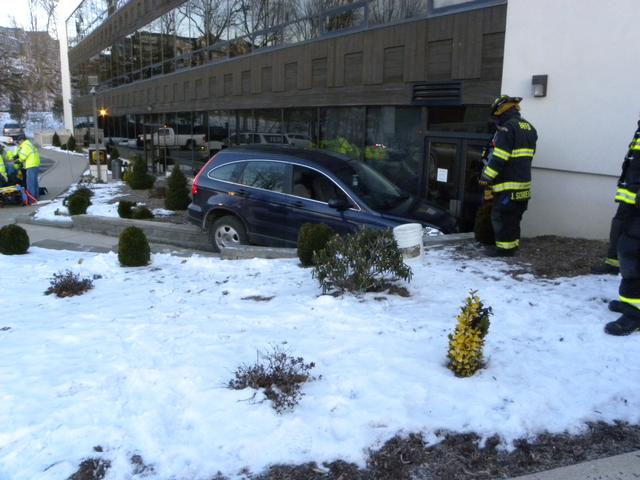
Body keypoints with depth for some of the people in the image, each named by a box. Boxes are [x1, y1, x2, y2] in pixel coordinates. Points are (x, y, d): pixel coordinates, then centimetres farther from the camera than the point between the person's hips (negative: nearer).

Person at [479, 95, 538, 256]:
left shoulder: (507, 128, -15)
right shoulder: (529, 128, 14)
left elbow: (498, 158, -19)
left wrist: (485, 178, -14)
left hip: (508, 184, -9)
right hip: (524, 182, 9)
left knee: (501, 217, -1)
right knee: (514, 217, 17)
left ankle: (505, 247, 4)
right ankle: (513, 243, 26)